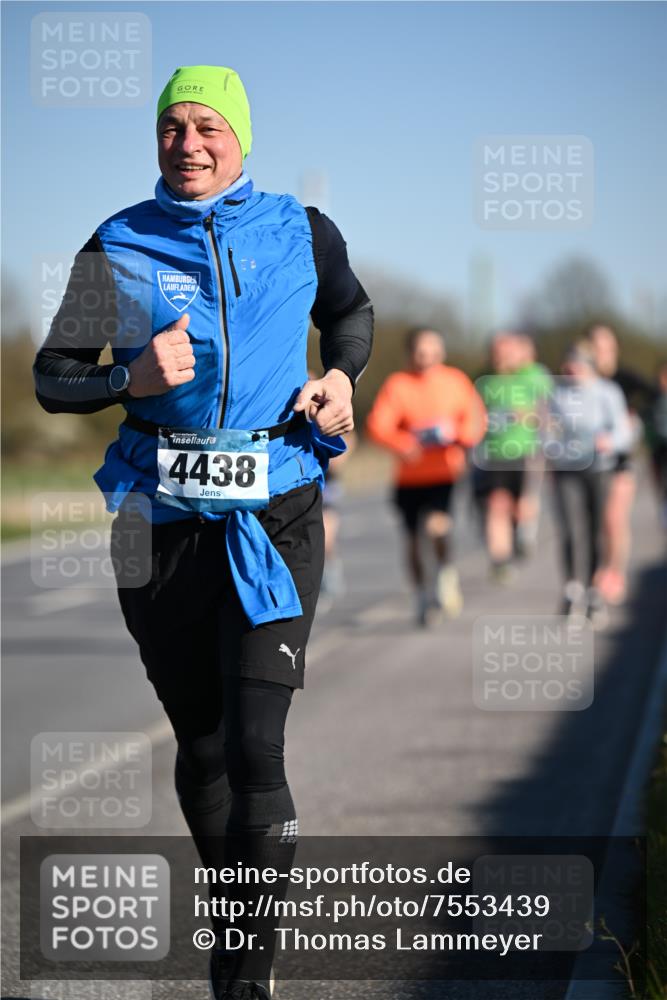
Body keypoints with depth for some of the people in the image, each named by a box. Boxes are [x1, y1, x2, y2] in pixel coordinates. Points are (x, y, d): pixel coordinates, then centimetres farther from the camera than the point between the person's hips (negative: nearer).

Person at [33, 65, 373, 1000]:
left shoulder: (300, 232, 4)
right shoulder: (119, 246, 2)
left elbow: (351, 312, 24)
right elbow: (52, 377, 2)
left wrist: (340, 378, 4)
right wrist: (131, 378, -16)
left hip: (274, 514, -1)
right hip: (163, 519, 1)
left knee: (255, 744, -12)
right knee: (199, 740, 9)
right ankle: (228, 920, 31)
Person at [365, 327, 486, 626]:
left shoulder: (455, 381, 2)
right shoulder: (397, 385, -6)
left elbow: (475, 418, 8)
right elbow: (377, 425, -15)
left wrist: (465, 437, -14)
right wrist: (403, 444, -33)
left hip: (445, 473, -1)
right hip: (410, 475, 1)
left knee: (438, 526, -26)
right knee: (412, 539, 11)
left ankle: (446, 573, -4)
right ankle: (422, 595, 31)